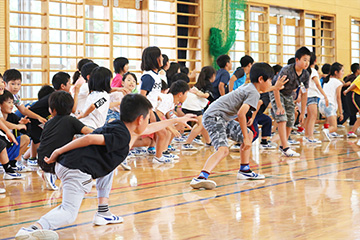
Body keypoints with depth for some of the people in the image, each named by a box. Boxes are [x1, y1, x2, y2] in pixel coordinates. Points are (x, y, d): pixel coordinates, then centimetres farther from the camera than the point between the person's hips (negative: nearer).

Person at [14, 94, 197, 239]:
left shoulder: (119, 126, 19)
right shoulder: (122, 136, -10)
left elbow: (149, 129, 36)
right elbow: (90, 138, -19)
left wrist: (176, 120, 46)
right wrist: (59, 152, -14)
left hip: (65, 164, 10)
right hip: (78, 171, -10)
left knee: (108, 167, 30)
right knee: (68, 213, -15)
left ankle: (103, 213, 25)